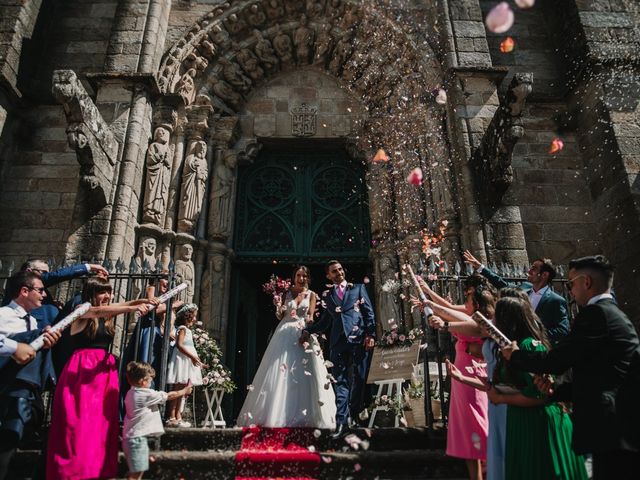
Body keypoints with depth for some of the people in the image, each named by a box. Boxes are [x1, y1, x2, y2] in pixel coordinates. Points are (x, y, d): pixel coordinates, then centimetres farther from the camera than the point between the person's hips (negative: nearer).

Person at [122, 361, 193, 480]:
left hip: (132, 437, 10)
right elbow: (169, 396, -7)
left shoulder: (131, 393, 9)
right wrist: (184, 391, 8)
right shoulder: (146, 394, -17)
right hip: (137, 438, -10)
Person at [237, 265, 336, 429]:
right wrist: (278, 306, -13)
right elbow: (280, 317, 6)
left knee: (304, 375, -2)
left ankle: (305, 417, 8)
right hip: (285, 335, 0)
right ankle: (276, 416, 7)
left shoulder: (311, 295, 7)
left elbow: (310, 315, -4)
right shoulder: (287, 292, 6)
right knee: (280, 374, -1)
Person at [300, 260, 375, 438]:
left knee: (359, 379, 2)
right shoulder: (327, 295, 19)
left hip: (359, 338, -1)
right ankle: (341, 421, -2)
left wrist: (370, 334, -5)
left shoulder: (358, 288, 14)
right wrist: (308, 330, 3)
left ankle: (354, 414, 18)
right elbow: (326, 321, 17)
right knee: (340, 381, -2)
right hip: (338, 341, 1)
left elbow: (369, 312, 7)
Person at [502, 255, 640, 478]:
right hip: (622, 427, 10)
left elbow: (556, 361, -16)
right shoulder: (612, 314, 17)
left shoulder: (596, 313, -15)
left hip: (615, 432, -10)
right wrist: (557, 390, 11)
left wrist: (515, 355, 1)